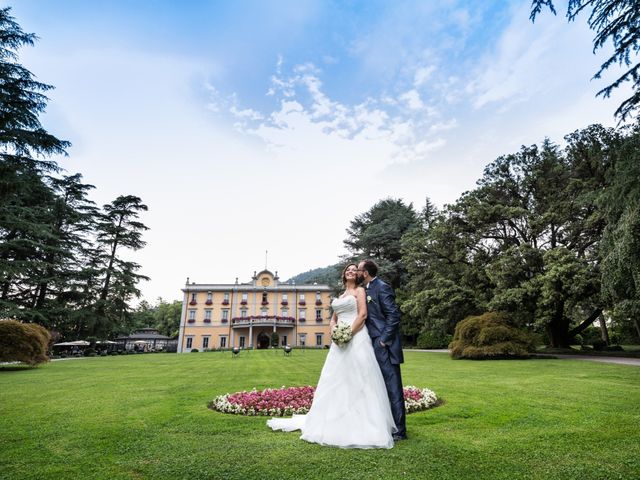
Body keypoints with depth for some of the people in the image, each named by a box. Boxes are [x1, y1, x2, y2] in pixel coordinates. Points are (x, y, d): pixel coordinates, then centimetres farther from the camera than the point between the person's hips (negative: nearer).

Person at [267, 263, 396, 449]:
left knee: (358, 380, -7)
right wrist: (334, 332, -2)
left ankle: (362, 425, 1)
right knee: (337, 380, 8)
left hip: (356, 338, -7)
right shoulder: (340, 296, 22)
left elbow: (362, 314, -10)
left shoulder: (359, 290, 3)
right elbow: (333, 319, 19)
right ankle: (337, 422, 19)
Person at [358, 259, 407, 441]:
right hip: (373, 345, 10)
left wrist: (384, 340, -17)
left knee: (392, 388, -1)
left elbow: (394, 315, -17)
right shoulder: (367, 290, 14)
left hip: (384, 345, -9)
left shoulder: (382, 287, -12)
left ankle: (399, 430, 8)